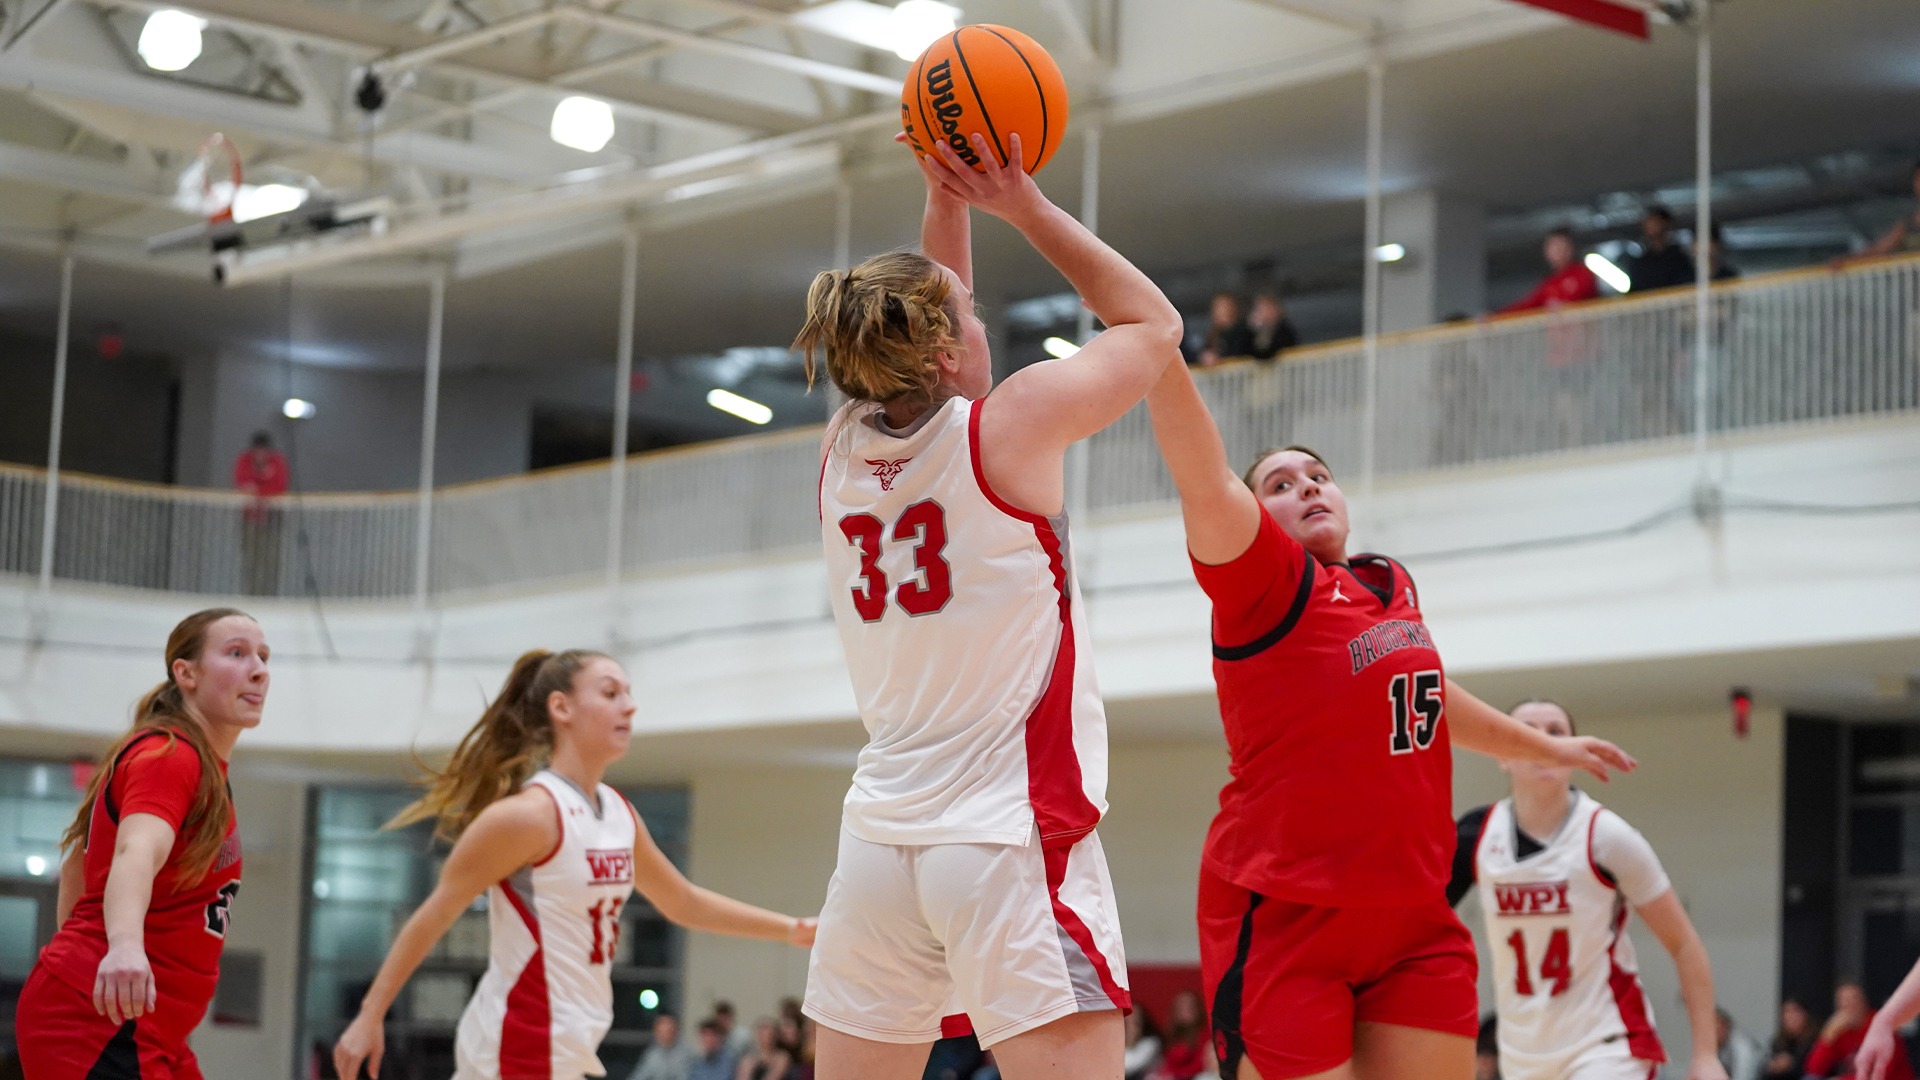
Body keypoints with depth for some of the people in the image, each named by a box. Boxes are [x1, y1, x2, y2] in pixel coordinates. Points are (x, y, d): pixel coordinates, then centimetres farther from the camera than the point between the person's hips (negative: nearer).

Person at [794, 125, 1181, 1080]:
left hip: (878, 839, 6)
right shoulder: (1011, 423, -6)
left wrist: (945, 198, 22)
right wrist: (1023, 205, 13)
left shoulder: (841, 453, 9)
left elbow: (922, 330, 29)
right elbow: (1153, 322, 11)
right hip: (1011, 836, -6)